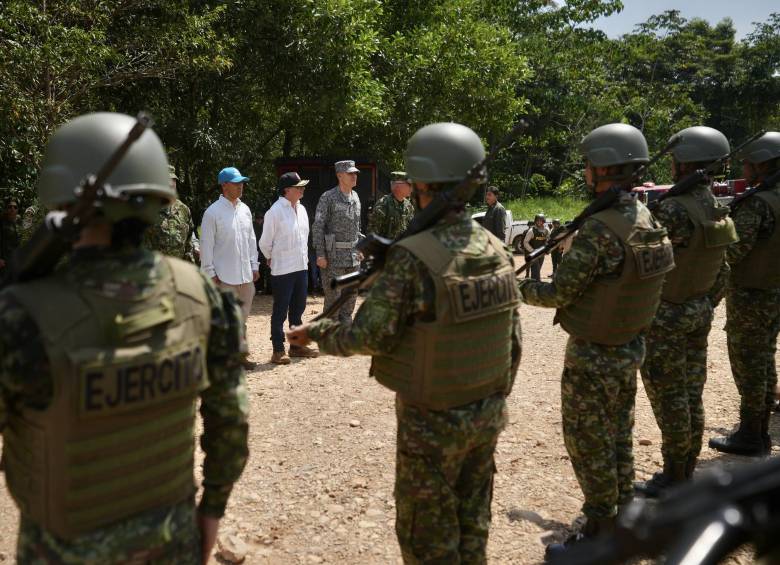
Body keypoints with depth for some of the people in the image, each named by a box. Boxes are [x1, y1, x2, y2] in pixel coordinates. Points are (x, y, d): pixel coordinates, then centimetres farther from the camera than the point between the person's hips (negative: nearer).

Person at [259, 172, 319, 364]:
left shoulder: (301, 209, 9)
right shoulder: (275, 212, -14)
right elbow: (265, 243, -7)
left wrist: (304, 258, 16)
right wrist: (272, 259, 6)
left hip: (301, 267, 7)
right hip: (283, 269, -7)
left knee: (298, 308, 15)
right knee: (280, 311, 0)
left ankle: (296, 346, 26)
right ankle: (278, 351, 8)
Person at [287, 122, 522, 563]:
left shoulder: (413, 257, -22)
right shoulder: (498, 251, -1)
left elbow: (368, 337, -19)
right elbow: (512, 341, 6)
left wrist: (315, 333, -1)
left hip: (433, 422, -6)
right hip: (488, 416, 6)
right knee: (472, 526, 21)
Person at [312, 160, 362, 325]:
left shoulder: (355, 197, 11)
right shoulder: (328, 198, -11)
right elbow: (317, 227, -12)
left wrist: (359, 248, 16)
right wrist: (320, 254, -16)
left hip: (353, 255, 7)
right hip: (333, 255, -7)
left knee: (352, 294, 11)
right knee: (333, 295, -3)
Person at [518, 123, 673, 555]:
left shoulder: (600, 229, -27)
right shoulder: (648, 220, 0)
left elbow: (557, 294, -21)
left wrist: (515, 286, -4)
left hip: (592, 357, -8)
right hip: (630, 347, 8)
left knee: (589, 446, 5)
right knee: (618, 438, 20)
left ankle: (600, 535, 15)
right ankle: (625, 518, 33)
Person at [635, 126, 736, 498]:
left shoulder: (675, 209, -24)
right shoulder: (718, 209, 4)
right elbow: (722, 273, 11)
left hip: (666, 316, -8)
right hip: (700, 312, 8)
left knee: (668, 397, 2)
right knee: (691, 394, 15)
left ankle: (674, 477, 11)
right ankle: (687, 470, 26)